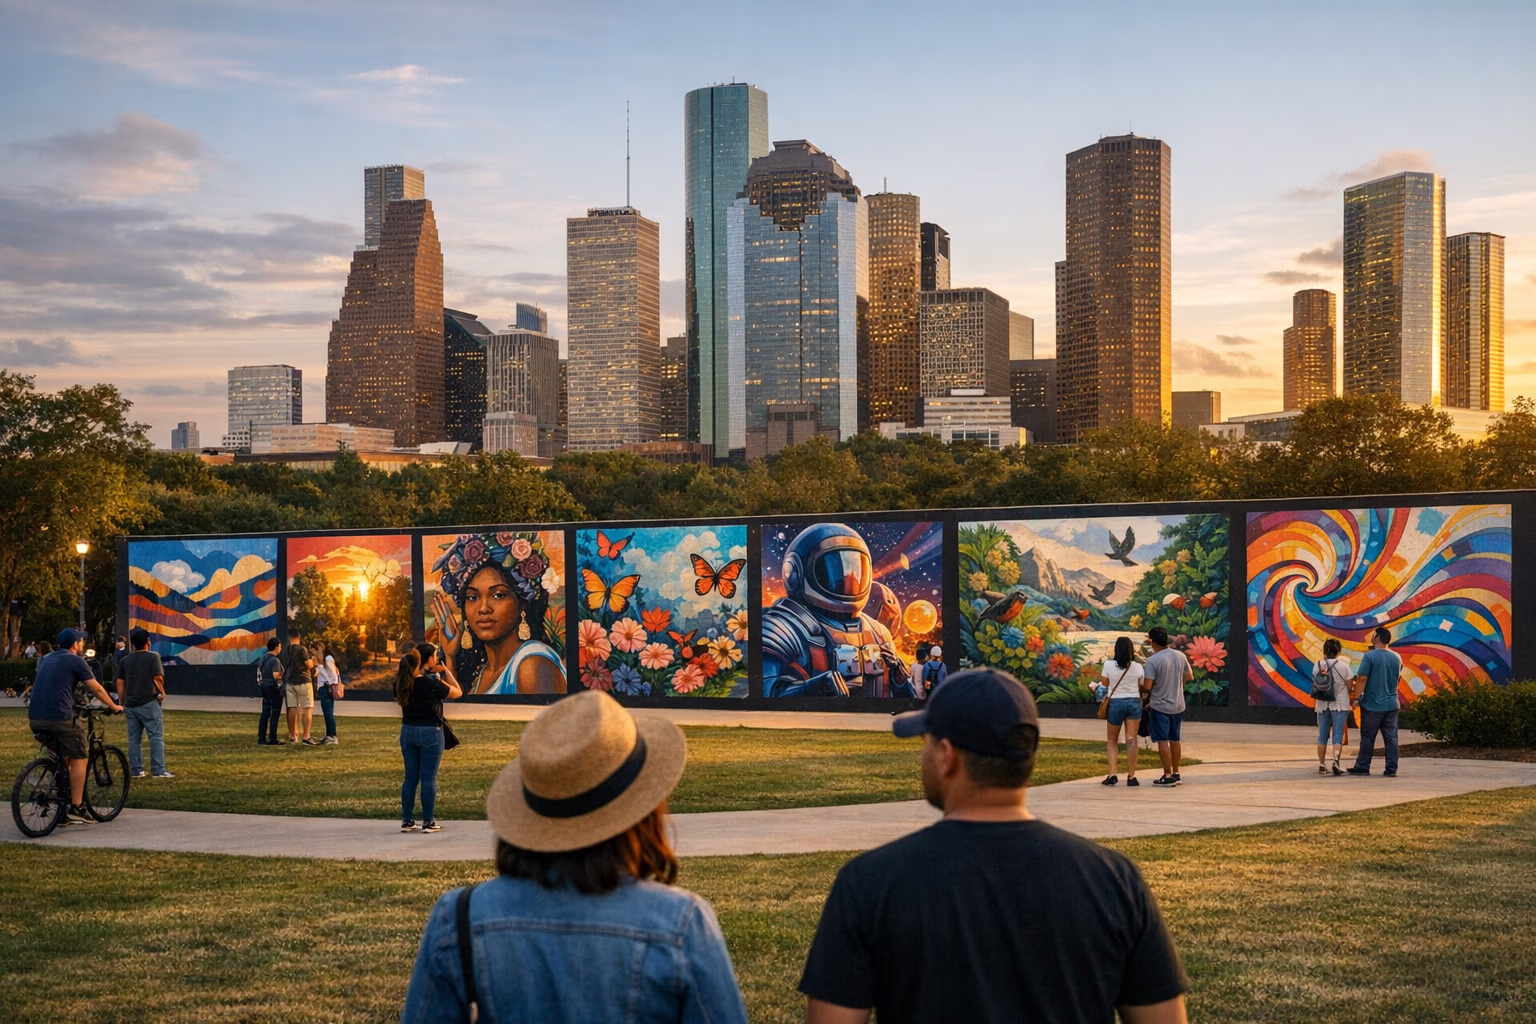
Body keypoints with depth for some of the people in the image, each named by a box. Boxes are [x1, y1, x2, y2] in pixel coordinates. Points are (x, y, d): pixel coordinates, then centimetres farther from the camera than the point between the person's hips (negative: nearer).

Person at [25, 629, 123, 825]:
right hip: (60, 717, -7)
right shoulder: (75, 661, 0)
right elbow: (96, 688, 2)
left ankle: (61, 810, 19)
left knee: (61, 760, 20)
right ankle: (76, 809, -1)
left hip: (35, 718, 7)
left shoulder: (46, 660, 22)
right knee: (79, 758, 4)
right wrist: (114, 706, 16)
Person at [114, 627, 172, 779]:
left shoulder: (125, 660, 9)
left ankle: (136, 770, 12)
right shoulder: (153, 657, -5)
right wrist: (162, 693, 4)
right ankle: (158, 771, -8)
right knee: (157, 737, -3)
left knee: (134, 739, 10)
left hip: (130, 704, 5)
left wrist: (122, 703, 16)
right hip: (148, 703, -5)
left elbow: (119, 683, 9)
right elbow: (158, 678, -13)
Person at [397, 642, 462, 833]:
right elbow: (457, 692, -5)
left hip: (407, 731, 5)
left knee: (410, 777, 11)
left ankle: (407, 821, 13)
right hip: (429, 732, -5)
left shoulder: (402, 683, -1)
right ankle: (428, 822, 4)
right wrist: (446, 671, 2)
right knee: (428, 778, 1)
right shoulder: (431, 683, -16)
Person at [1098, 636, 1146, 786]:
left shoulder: (1109, 665, -7)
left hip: (1115, 702, -1)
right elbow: (1141, 688, 5)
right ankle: (1131, 776, 1)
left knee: (1111, 740, 11)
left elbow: (1104, 686, -2)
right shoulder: (1138, 667, -2)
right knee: (1131, 740, 2)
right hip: (1134, 702, 1)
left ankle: (1113, 773, -3)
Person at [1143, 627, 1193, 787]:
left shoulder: (1153, 661, -19)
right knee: (1175, 740, 16)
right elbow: (1189, 676, 10)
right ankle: (1176, 774, 23)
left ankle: (1168, 776, 0)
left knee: (1163, 741, 0)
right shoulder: (1180, 656, 0)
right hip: (1178, 706, 6)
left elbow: (1147, 685, -20)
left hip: (1160, 706, -6)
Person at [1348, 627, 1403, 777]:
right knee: (1391, 737, 5)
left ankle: (1362, 767, 9)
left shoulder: (1370, 656, -13)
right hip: (1391, 704, 5)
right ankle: (1391, 769, 5)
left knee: (1367, 738, 3)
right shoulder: (1397, 658, 6)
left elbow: (1362, 679, -15)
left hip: (1372, 705, -5)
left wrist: (1356, 697, -9)